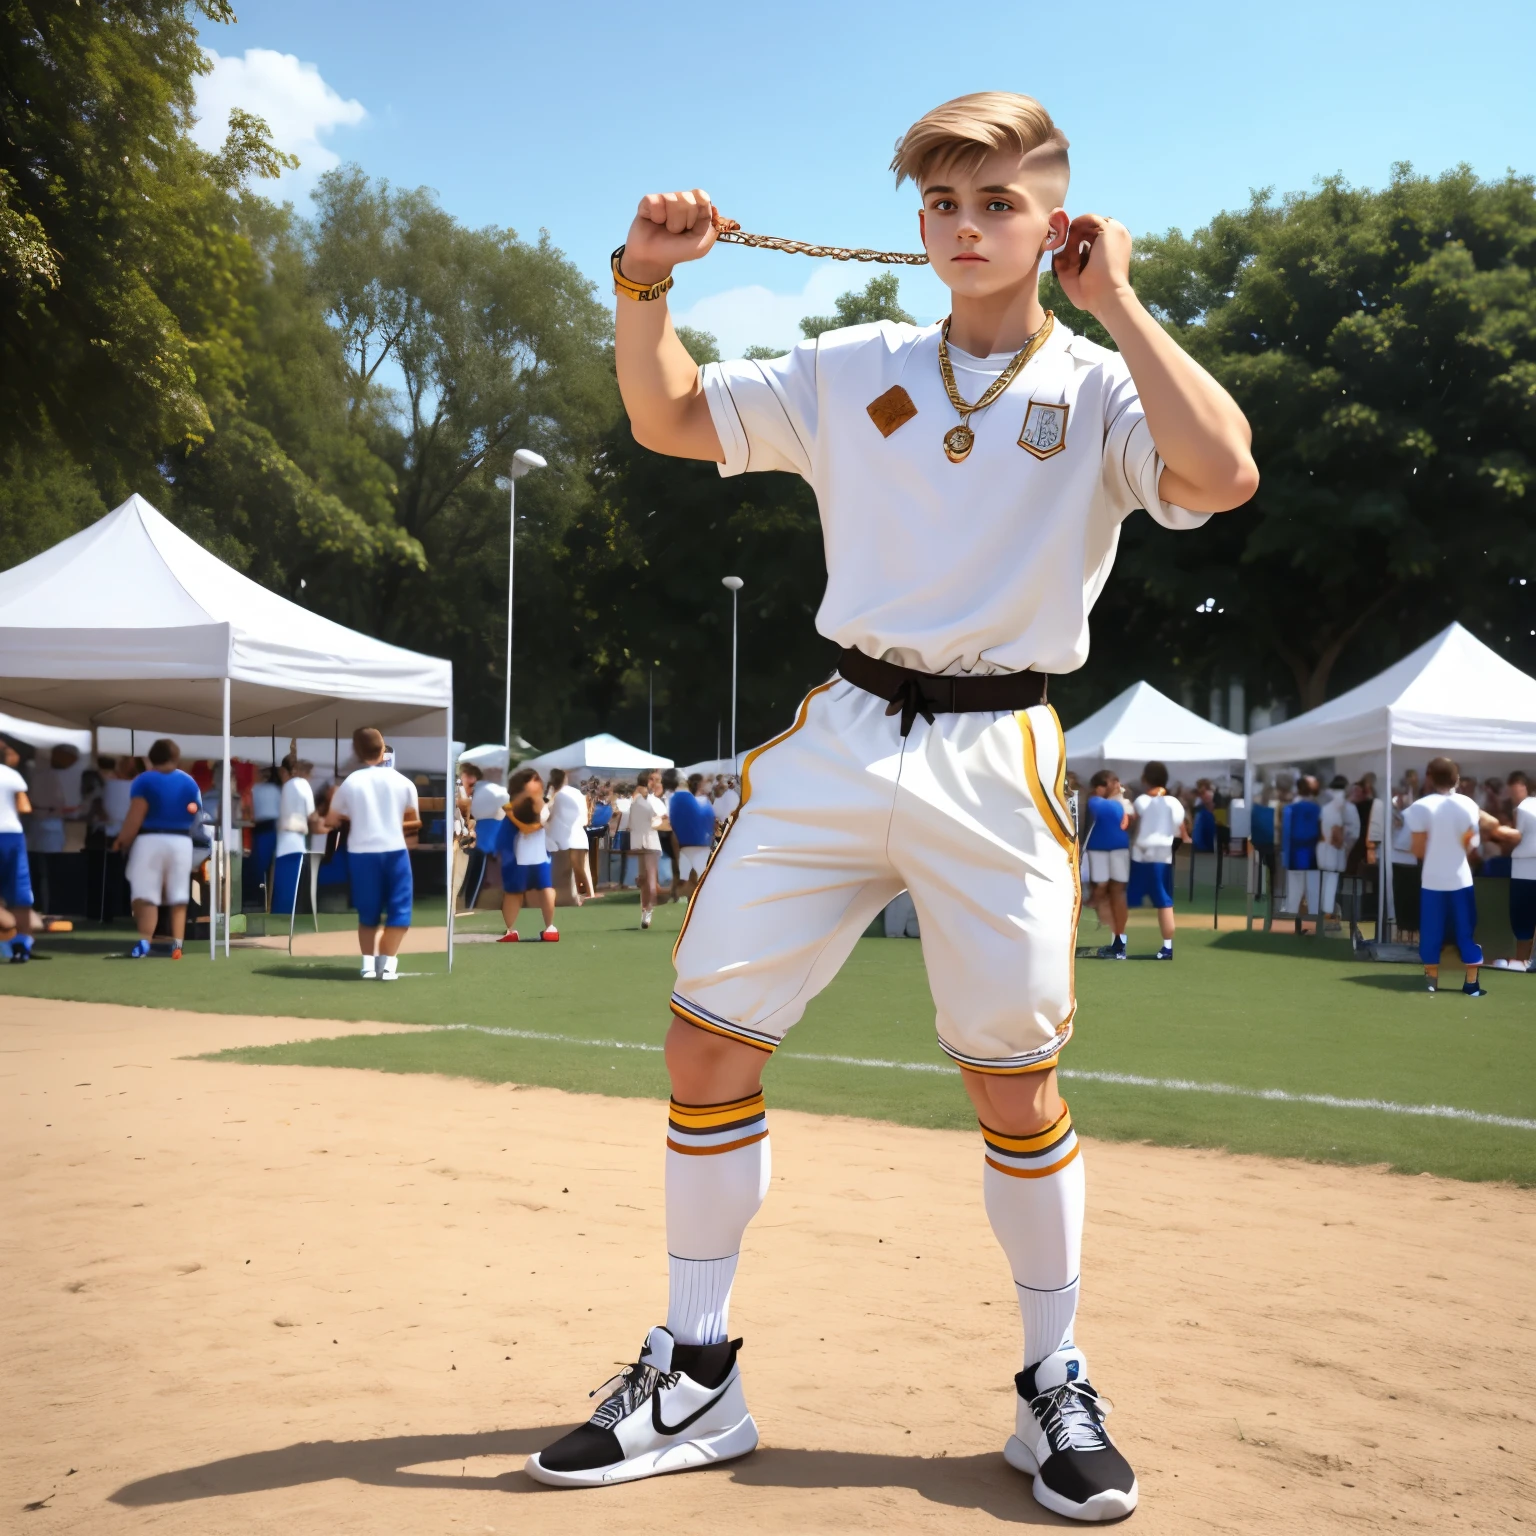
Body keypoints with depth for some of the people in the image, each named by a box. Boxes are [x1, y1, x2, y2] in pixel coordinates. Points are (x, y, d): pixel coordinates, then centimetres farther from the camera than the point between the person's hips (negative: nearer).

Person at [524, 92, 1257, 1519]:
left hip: (997, 759, -2)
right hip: (840, 740, 3)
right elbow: (669, 420, 13)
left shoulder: (1098, 388, 2)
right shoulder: (853, 369, 10)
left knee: (1013, 1081, 2)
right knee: (706, 1037, -1)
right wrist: (645, 284, -4)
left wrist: (1117, 304, -10)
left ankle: (1055, 1387, 22)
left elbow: (1222, 473, -18)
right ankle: (696, 1377, 13)